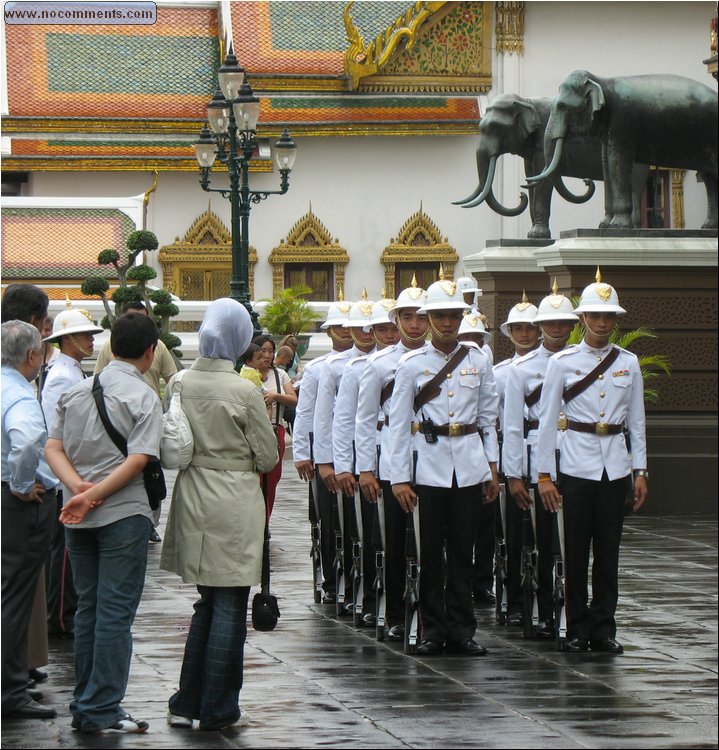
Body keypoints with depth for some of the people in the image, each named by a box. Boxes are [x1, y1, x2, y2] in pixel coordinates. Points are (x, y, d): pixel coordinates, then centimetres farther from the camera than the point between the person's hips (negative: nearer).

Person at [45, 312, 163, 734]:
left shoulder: (76, 391, 10)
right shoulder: (144, 397, -8)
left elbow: (54, 449, 3)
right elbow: (138, 460, -18)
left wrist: (78, 486, -10)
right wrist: (93, 495, -17)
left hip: (78, 519, 6)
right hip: (124, 514, -6)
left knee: (88, 607, 13)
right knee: (115, 612, -3)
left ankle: (84, 706, 16)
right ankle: (102, 711, -5)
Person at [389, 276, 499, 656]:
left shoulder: (478, 362, 8)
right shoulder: (411, 364, 1)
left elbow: (488, 418, 13)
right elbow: (399, 423, 1)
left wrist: (493, 467, 10)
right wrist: (399, 477, -5)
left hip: (470, 464, 2)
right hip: (429, 463, -2)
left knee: (463, 550, 4)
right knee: (431, 551, 0)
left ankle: (461, 630, 9)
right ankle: (433, 631, 7)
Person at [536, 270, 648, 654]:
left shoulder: (628, 363, 7)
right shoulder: (562, 362, -1)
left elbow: (637, 421, 10)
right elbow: (547, 420, 0)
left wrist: (640, 470, 5)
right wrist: (544, 474, -4)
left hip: (615, 465, 2)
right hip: (576, 464, -2)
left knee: (608, 550, 3)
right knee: (576, 550, 0)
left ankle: (604, 629, 10)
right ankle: (578, 630, 8)